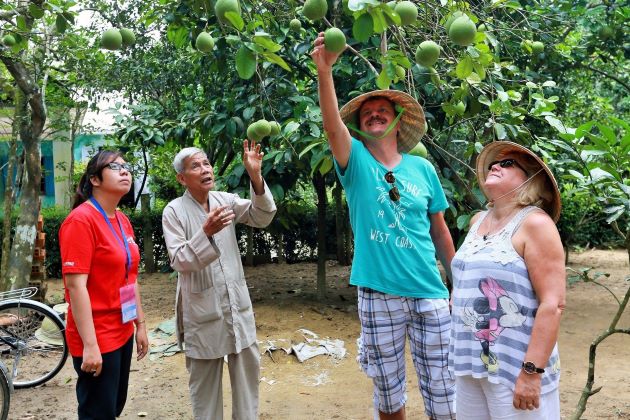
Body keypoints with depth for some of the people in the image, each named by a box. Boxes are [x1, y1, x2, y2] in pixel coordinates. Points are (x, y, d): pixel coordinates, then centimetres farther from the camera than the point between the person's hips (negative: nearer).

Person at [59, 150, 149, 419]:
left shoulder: (123, 221, 8)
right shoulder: (81, 220, -16)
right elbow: (75, 285, -21)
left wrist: (140, 324, 14)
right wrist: (89, 344, -23)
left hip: (122, 332, 8)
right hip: (97, 338, -8)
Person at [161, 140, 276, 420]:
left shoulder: (226, 200, 4)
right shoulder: (174, 211, -7)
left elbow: (262, 218, -9)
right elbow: (180, 262, -14)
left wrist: (255, 177, -23)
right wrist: (206, 232, -31)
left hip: (238, 303, 4)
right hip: (202, 308, -4)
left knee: (248, 365, 12)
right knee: (205, 376, 8)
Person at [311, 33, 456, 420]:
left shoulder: (423, 168, 5)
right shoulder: (356, 162, 0)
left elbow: (439, 230, 12)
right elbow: (333, 127, -21)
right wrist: (325, 72, -34)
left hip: (430, 293, 1)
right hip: (378, 295, -1)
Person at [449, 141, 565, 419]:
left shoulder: (534, 223, -11)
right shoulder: (477, 221, 10)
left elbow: (553, 304, -17)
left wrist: (532, 371, -21)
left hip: (515, 368, -6)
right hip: (470, 364, 7)